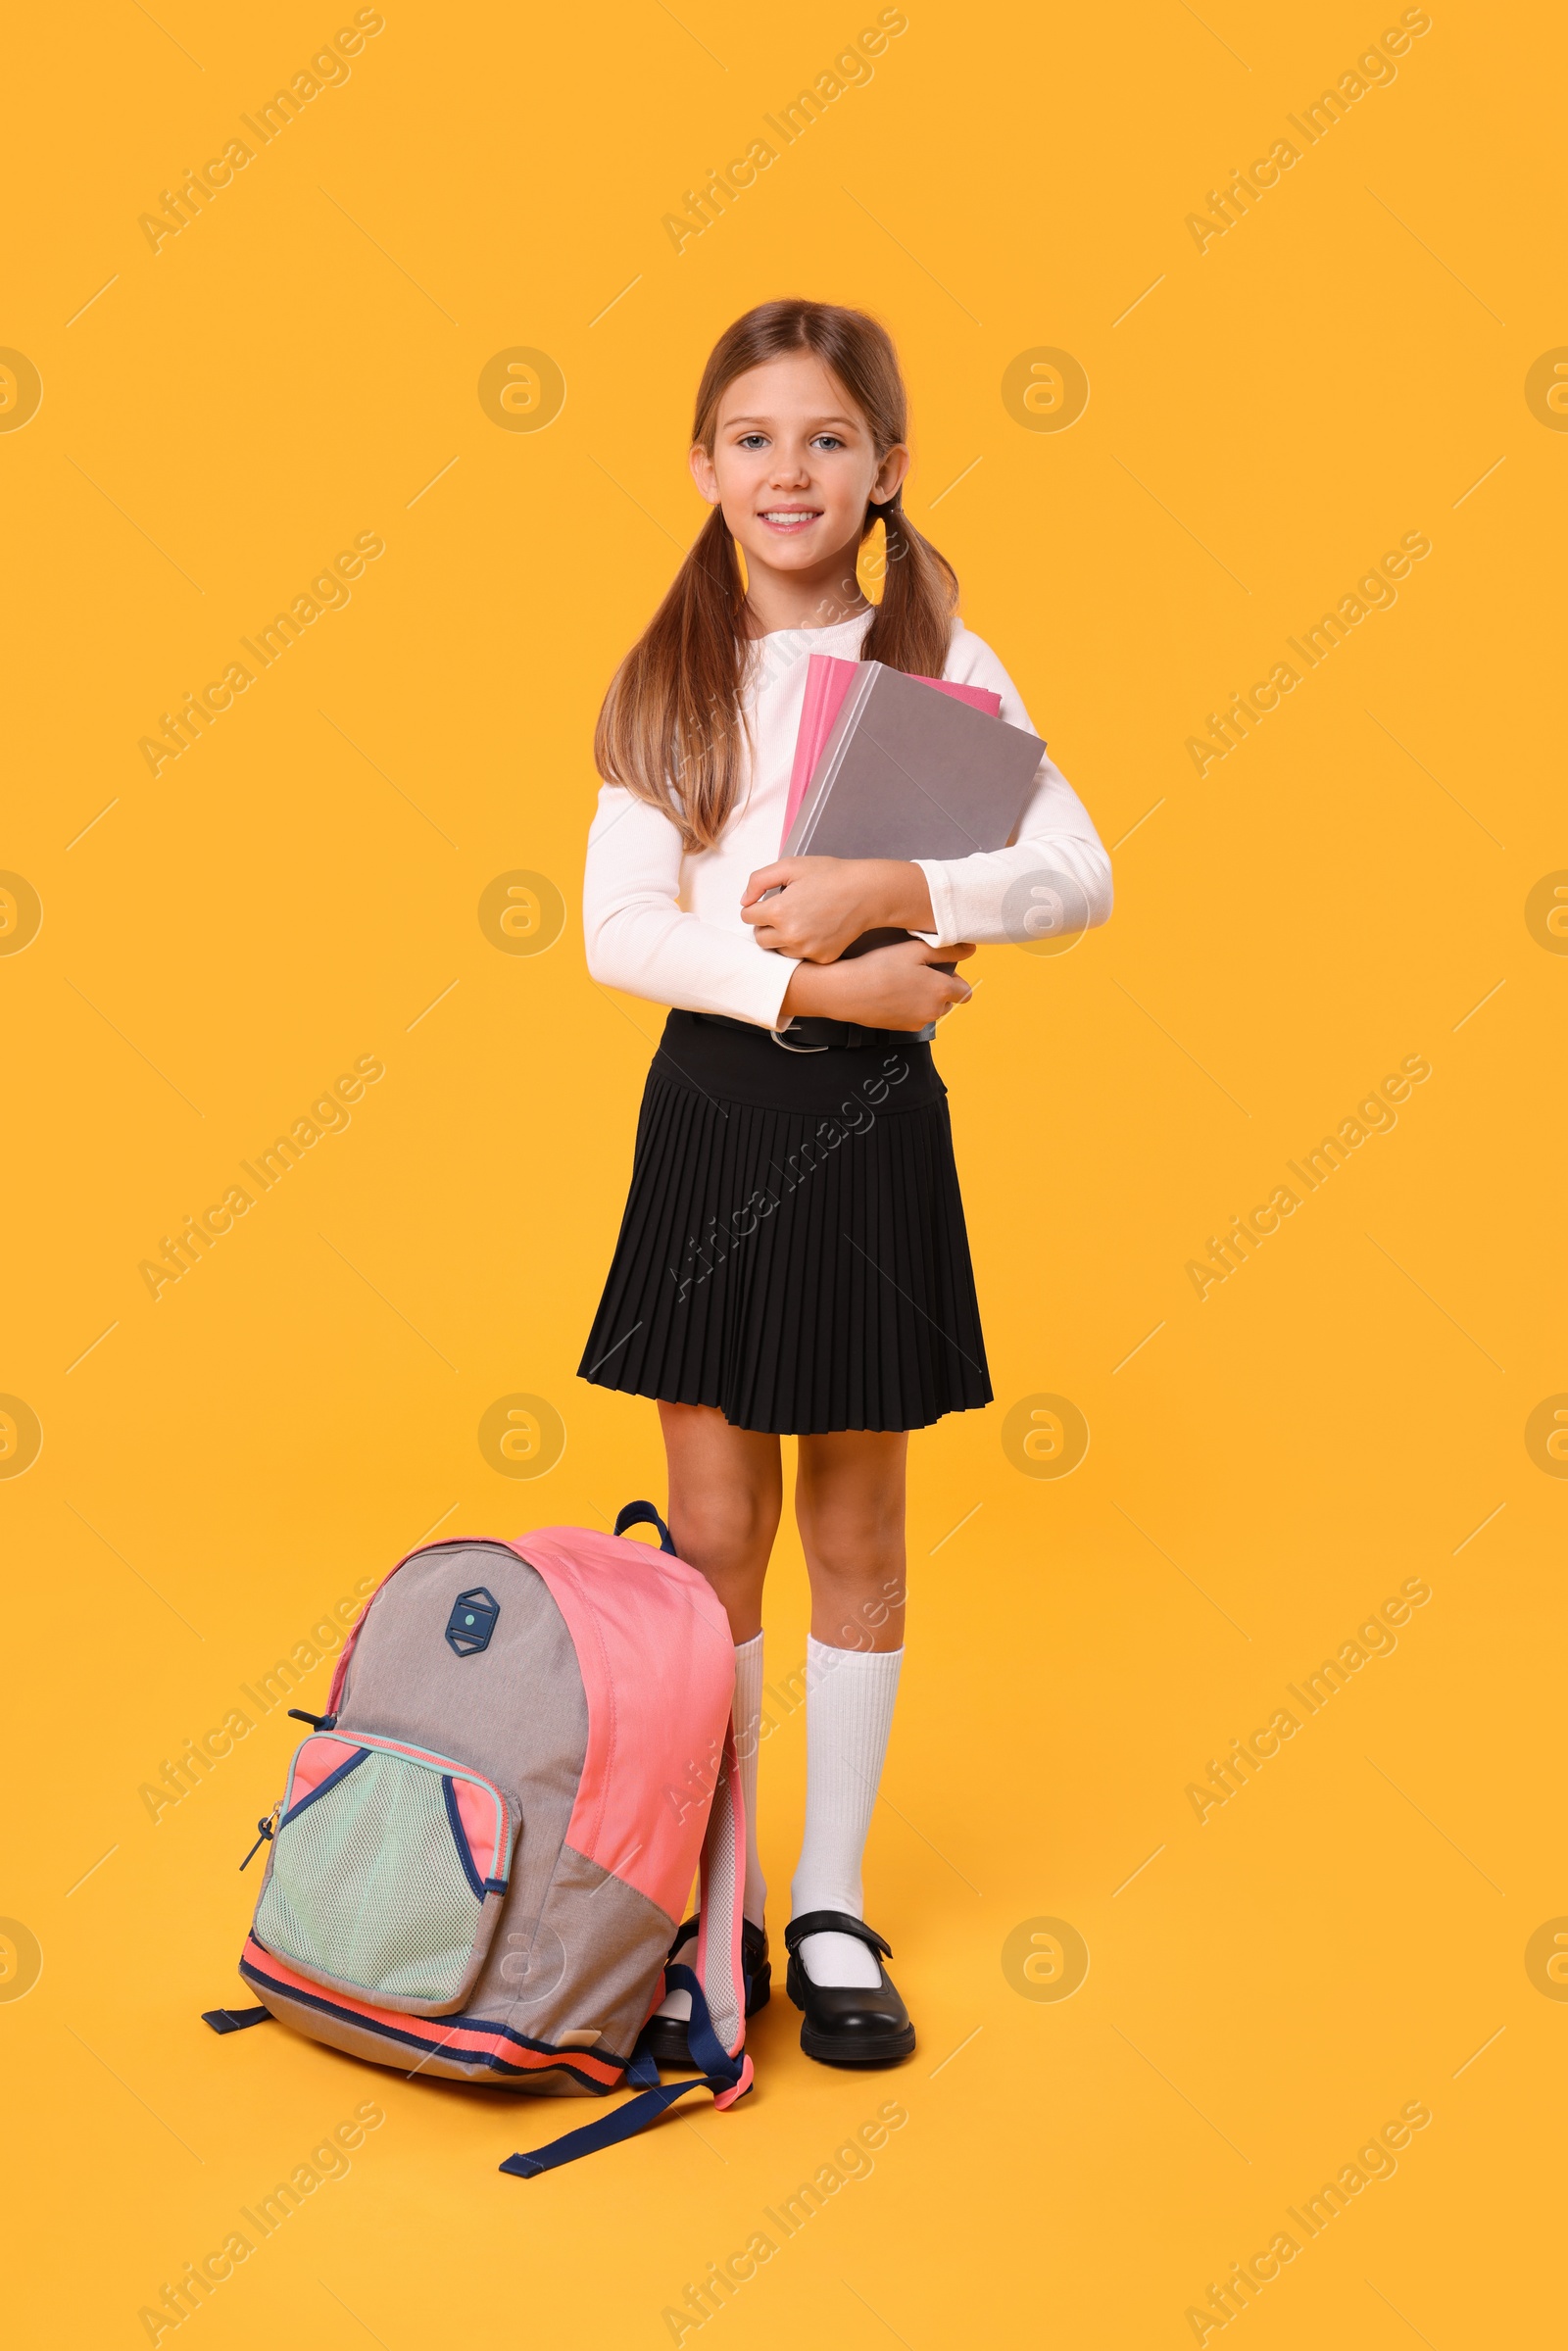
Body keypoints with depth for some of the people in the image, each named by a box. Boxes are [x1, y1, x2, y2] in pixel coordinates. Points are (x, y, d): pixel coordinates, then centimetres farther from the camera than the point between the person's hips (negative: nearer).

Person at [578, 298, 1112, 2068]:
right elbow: (618, 933, -5)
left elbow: (1081, 872, -7)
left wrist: (894, 890, -21)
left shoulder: (939, 665, 2)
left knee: (855, 1537, 9)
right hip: (711, 1109, 1)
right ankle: (711, 1907, 23)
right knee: (714, 1536, 7)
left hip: (870, 1120, -1)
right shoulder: (666, 685, 5)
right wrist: (819, 981, -17)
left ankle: (833, 1912, 24)